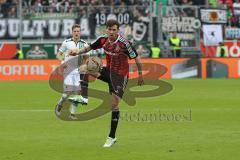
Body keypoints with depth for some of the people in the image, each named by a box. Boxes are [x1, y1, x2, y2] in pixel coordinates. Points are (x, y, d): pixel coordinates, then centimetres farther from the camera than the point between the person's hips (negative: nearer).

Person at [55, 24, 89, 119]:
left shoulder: (84, 44, 6)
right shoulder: (66, 43, 1)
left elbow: (87, 58, 11)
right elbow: (59, 54, 7)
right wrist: (62, 62, -12)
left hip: (79, 71, 2)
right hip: (68, 71, -2)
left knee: (77, 91, -3)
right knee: (68, 92, -8)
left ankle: (73, 113, 5)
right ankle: (59, 105, 20)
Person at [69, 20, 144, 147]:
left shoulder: (124, 43, -22)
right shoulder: (103, 40, -7)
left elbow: (136, 58, -13)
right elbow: (89, 47, 8)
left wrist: (140, 74, -7)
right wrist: (78, 51, -10)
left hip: (120, 75, -6)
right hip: (108, 70, 6)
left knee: (114, 104, -9)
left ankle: (112, 137, -1)